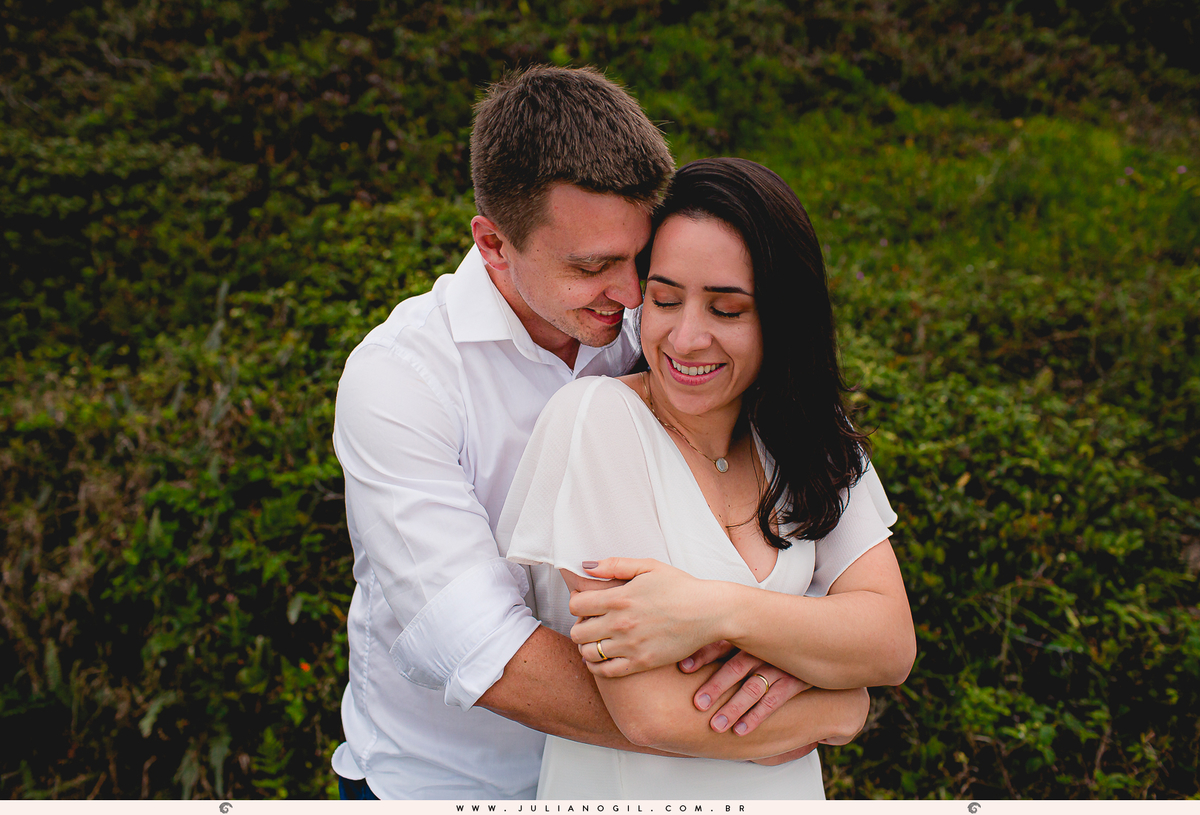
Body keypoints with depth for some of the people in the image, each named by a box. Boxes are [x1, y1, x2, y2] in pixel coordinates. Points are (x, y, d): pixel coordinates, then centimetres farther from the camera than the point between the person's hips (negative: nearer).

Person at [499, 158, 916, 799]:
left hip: (784, 791, 5)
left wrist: (719, 612, -32)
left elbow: (893, 643, -16)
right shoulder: (597, 417, -24)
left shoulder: (814, 441, -6)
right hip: (624, 791, -4)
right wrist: (839, 707, -15)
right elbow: (651, 715, -27)